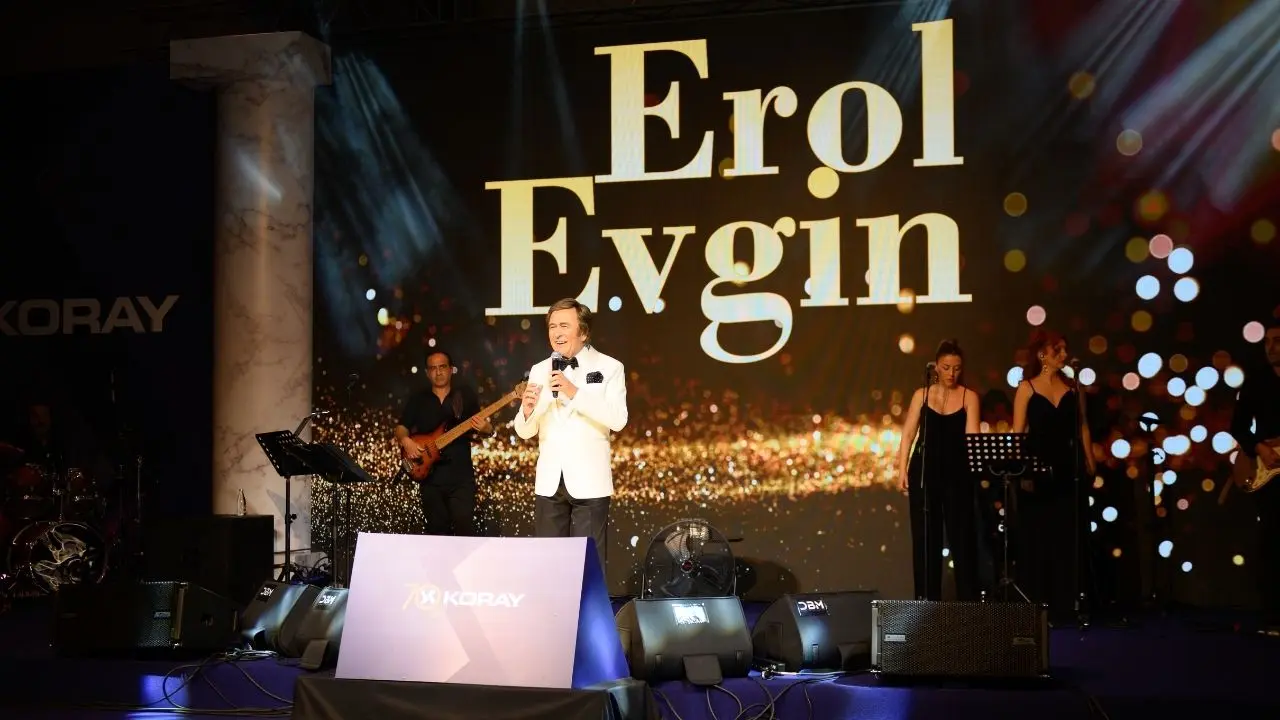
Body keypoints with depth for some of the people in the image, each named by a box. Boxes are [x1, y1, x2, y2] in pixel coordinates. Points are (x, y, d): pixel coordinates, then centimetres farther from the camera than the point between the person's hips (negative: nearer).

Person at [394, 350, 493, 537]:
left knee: (464, 526, -13)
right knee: (437, 530, 8)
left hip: (461, 476, -2)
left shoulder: (466, 394, 5)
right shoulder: (417, 399, 11)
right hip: (429, 475, 3)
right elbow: (401, 428, 10)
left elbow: (488, 428, 6)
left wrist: (484, 427, -18)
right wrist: (406, 441, -13)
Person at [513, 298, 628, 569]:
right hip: (549, 482, 4)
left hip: (589, 482, -4)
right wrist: (527, 411, -15)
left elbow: (618, 420, -14)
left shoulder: (609, 368, -1)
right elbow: (525, 432, 8)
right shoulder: (539, 370, 10)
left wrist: (574, 392, -22)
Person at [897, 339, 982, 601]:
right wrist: (902, 469, -6)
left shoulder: (969, 397, 3)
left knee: (962, 537, 0)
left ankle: (969, 600, 7)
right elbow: (908, 434, 4)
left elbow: (972, 435, -8)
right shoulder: (922, 395, 6)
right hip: (924, 473, 1)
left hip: (957, 474, -1)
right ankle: (927, 599, 11)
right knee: (925, 537, 4)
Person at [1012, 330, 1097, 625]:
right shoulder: (1027, 388, -1)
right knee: (1036, 539, 1)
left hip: (1069, 468, 3)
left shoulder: (1072, 387, 9)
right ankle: (1034, 607, 8)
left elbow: (1082, 427, 11)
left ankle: (1065, 606, 12)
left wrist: (1090, 461, 3)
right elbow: (1017, 432, -4)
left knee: (1069, 538, 4)